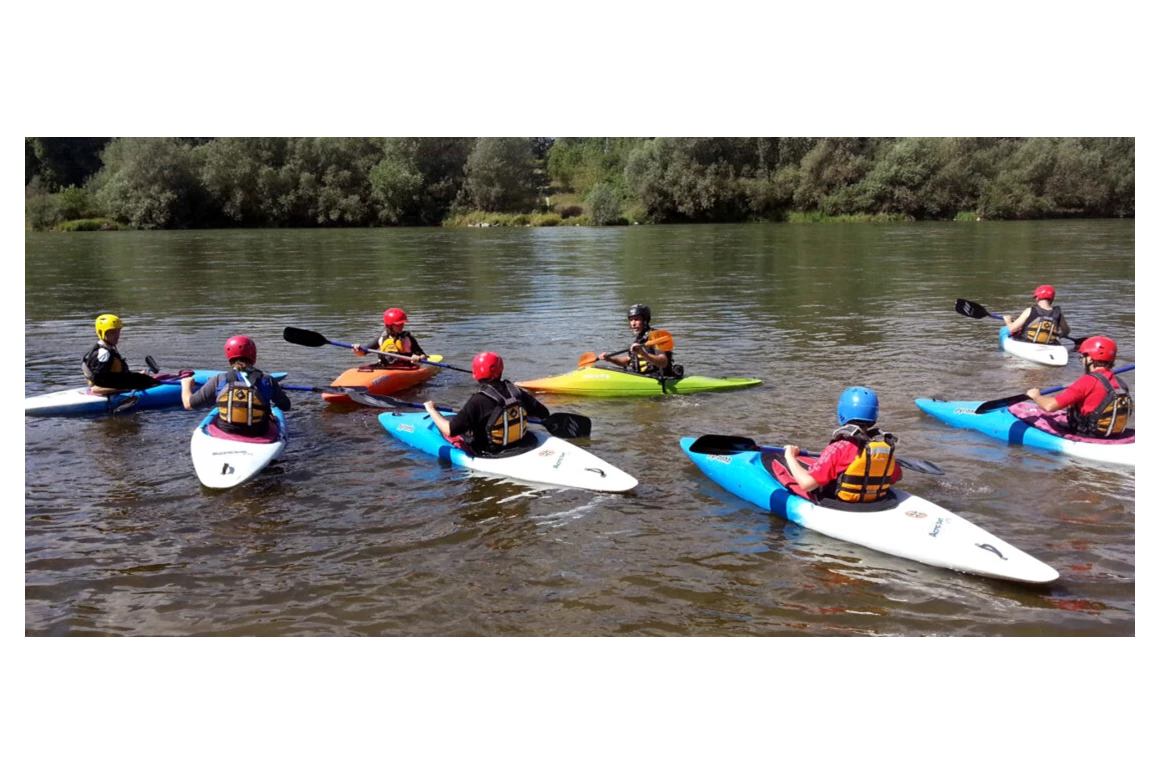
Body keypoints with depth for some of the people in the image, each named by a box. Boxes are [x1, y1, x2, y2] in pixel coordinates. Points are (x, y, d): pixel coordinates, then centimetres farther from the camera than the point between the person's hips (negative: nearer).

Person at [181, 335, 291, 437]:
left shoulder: (219, 380, -10)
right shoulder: (267, 381, -9)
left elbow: (189, 404, -3)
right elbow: (286, 406, 4)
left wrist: (186, 384, 18)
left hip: (224, 432, 1)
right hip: (258, 435, -1)